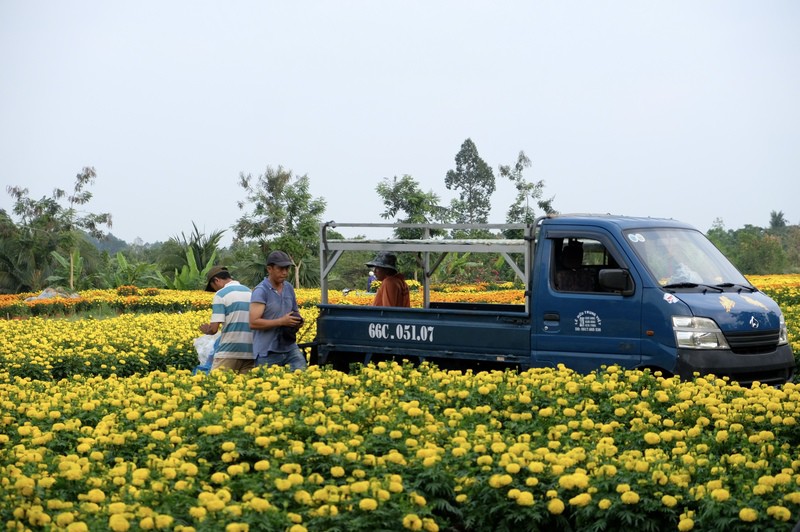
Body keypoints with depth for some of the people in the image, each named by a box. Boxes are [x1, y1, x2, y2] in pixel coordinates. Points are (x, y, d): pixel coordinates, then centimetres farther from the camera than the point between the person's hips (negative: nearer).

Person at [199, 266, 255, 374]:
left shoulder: (221, 294, -5)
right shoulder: (250, 293, 14)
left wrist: (206, 330, 11)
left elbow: (213, 329, -11)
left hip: (228, 352, -6)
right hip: (250, 352, 6)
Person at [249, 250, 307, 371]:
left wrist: (298, 320, 1)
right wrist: (281, 321, -20)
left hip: (289, 347, 6)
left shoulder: (289, 288, 10)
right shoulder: (261, 291, -11)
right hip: (268, 352, -6)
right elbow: (253, 323, -19)